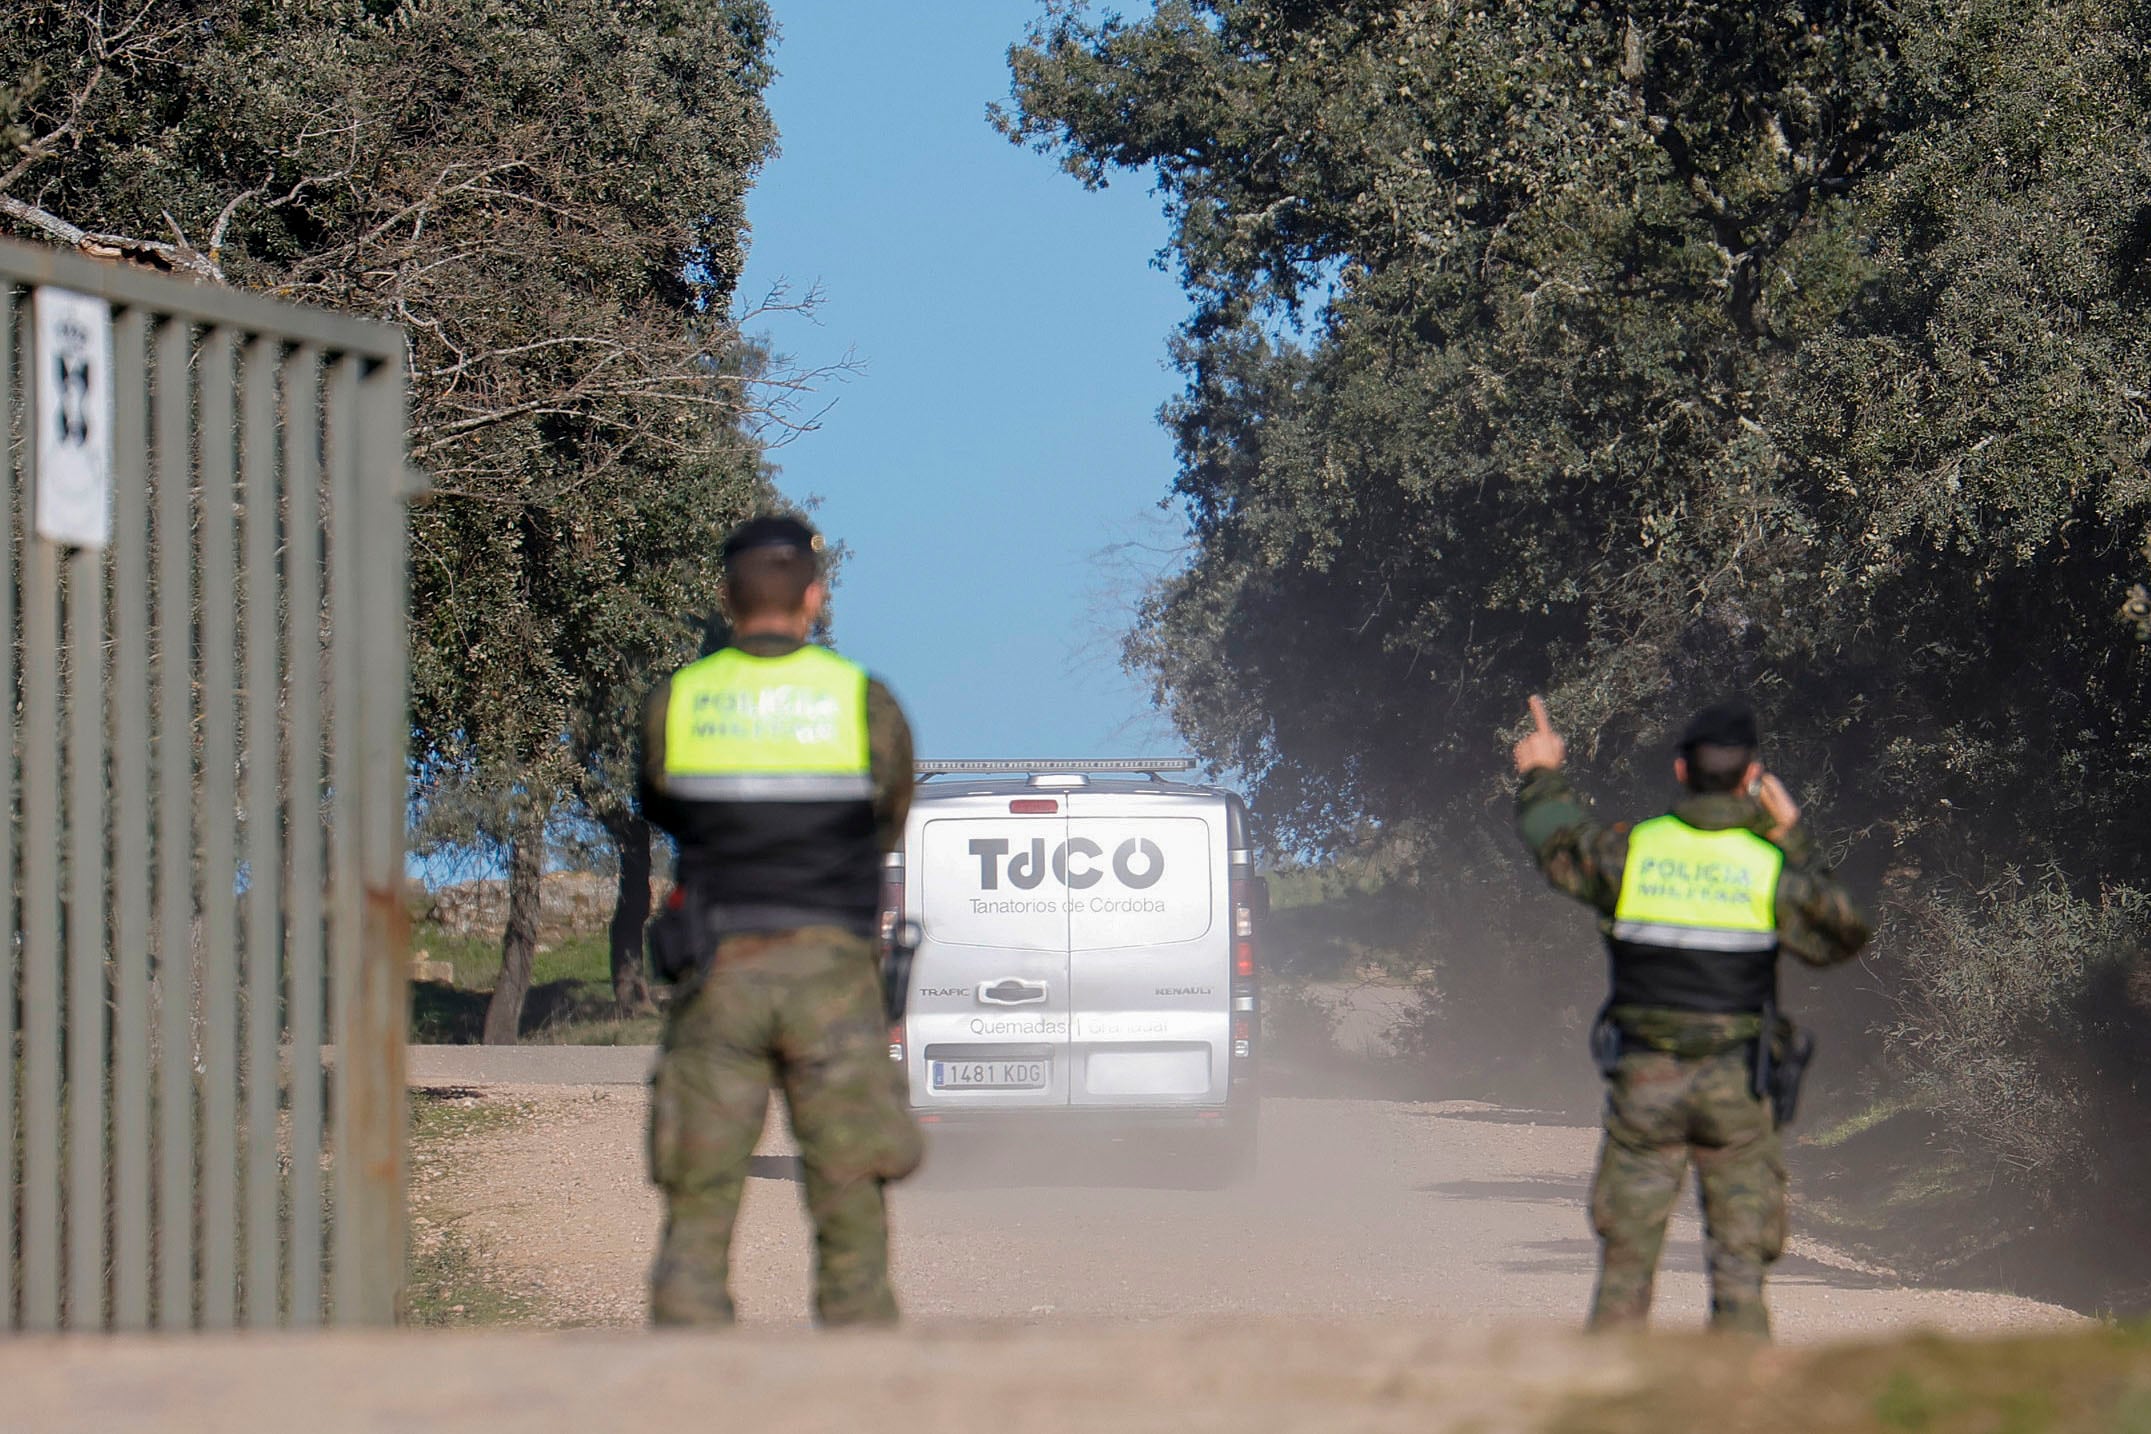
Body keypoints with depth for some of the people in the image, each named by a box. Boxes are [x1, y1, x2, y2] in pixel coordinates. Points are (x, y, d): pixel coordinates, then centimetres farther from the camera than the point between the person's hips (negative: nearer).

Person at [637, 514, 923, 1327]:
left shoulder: (674, 705, 2)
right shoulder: (866, 704, 0)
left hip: (717, 971, 1)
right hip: (830, 970, -1)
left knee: (697, 1208, 2)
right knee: (850, 1208, 4)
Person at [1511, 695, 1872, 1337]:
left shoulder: (1630, 850, -2)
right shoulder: (1771, 867, -6)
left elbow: (1557, 842, 18)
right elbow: (1844, 936, 9)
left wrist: (1543, 776, 38)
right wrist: (1795, 841, 9)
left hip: (1644, 1081, 1)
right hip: (1737, 1088, -1)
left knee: (1626, 1257, 6)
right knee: (1740, 1258, 4)